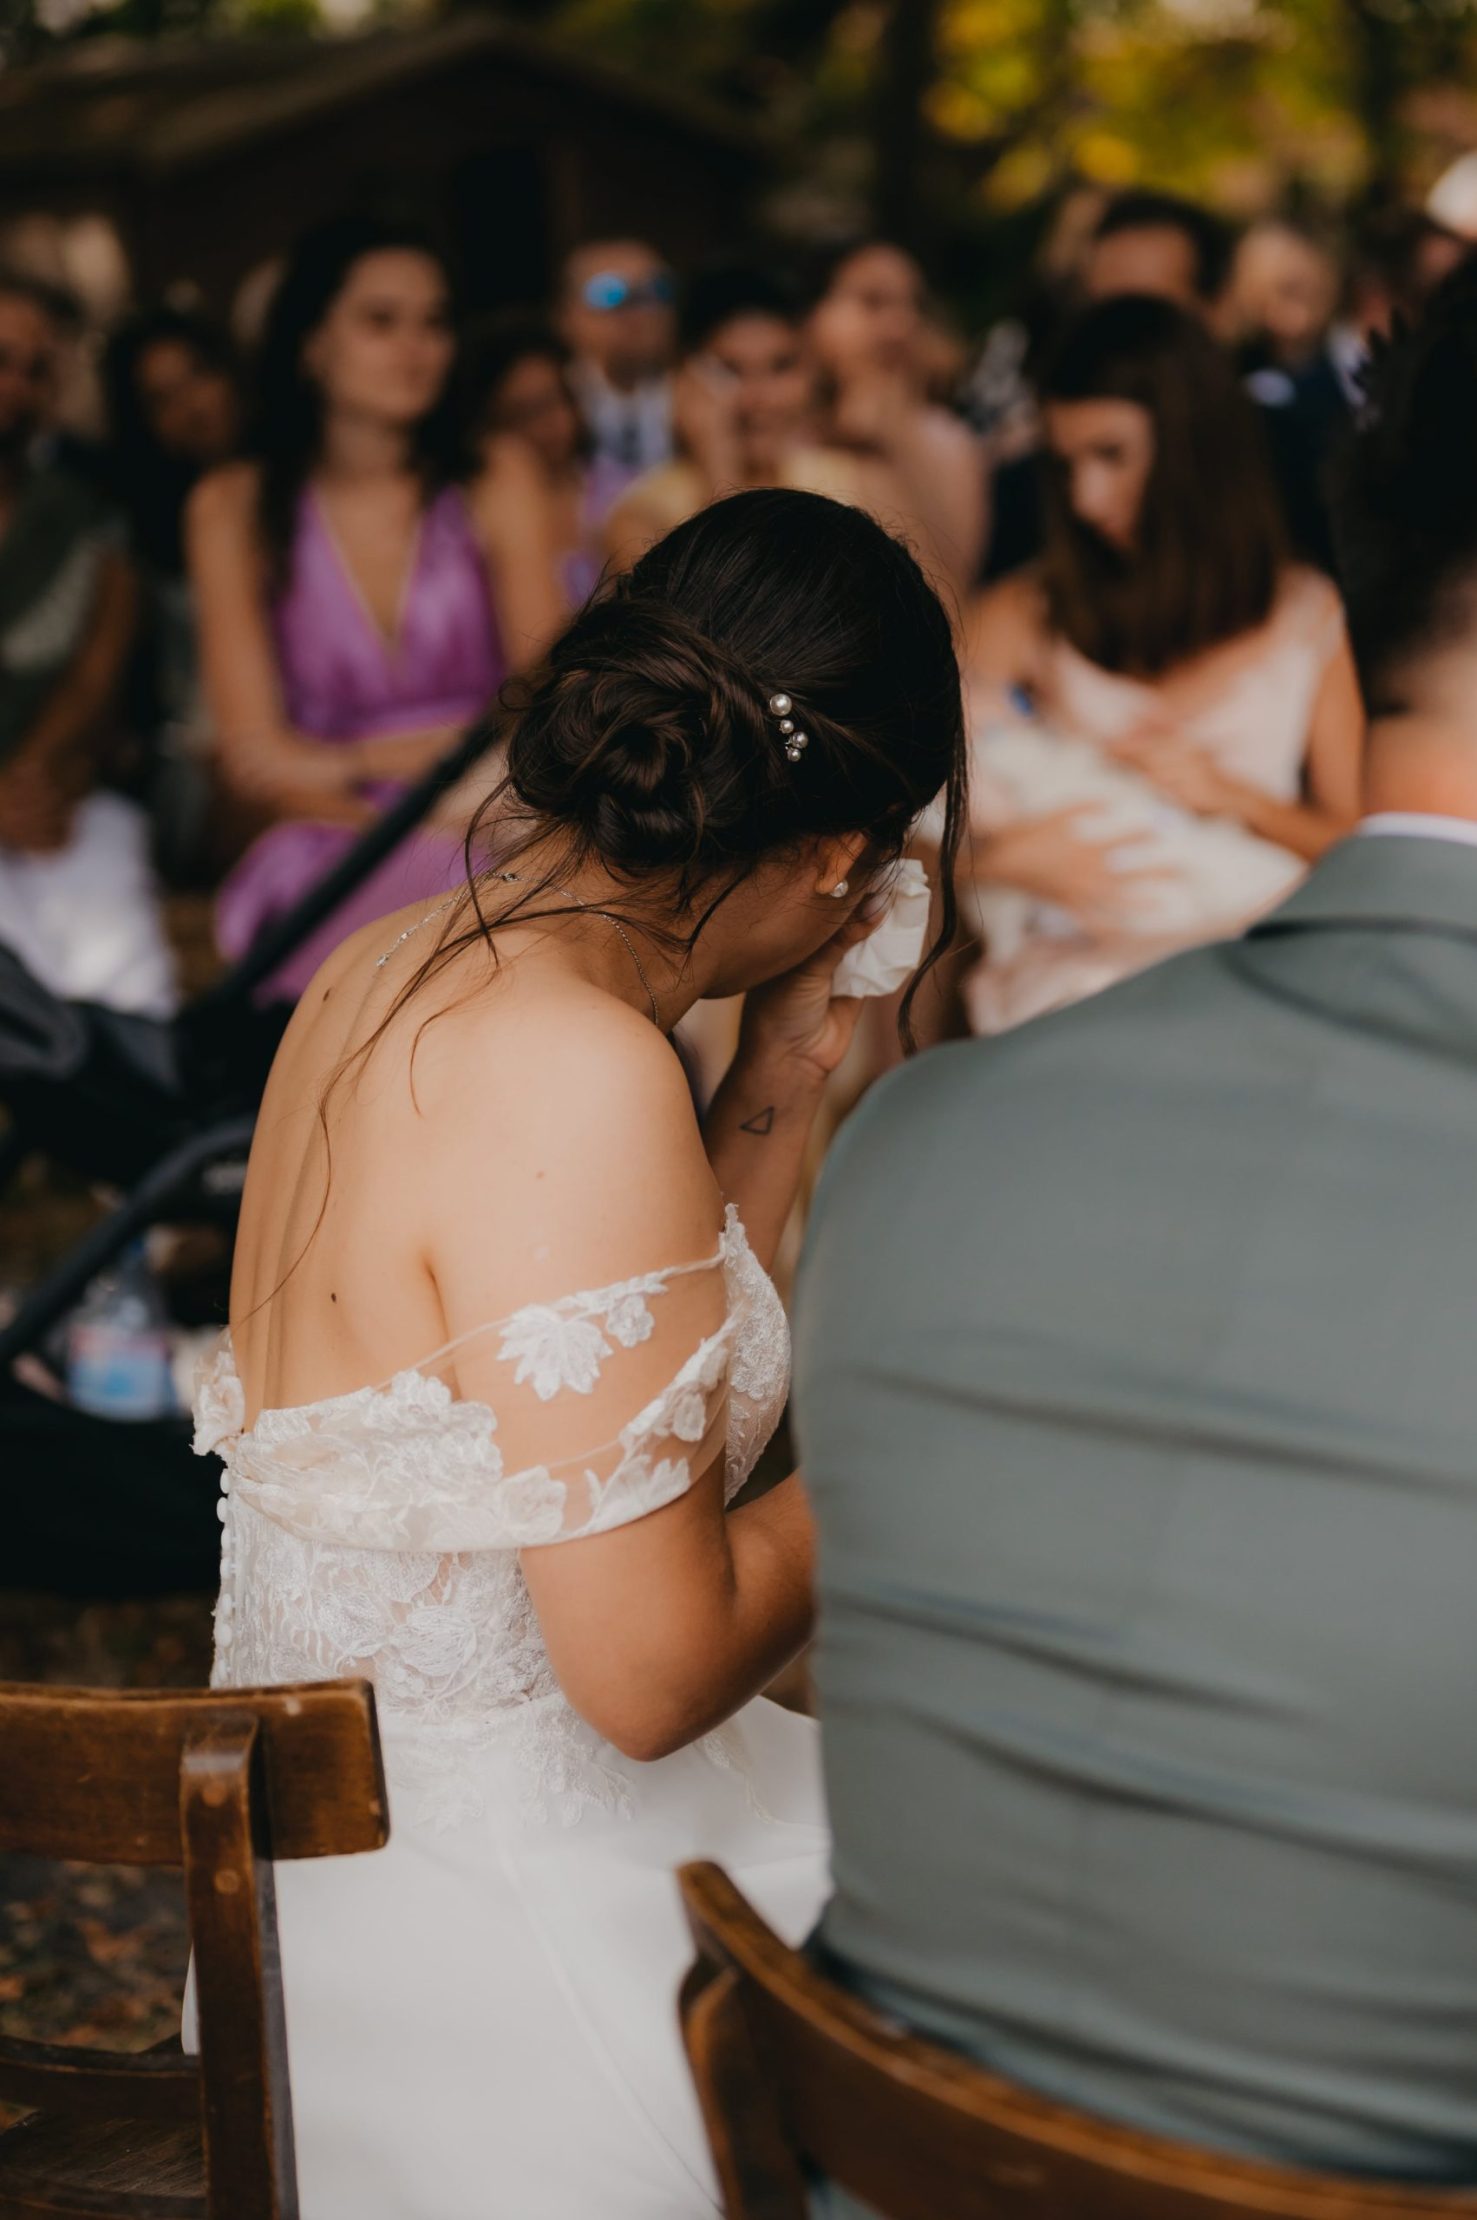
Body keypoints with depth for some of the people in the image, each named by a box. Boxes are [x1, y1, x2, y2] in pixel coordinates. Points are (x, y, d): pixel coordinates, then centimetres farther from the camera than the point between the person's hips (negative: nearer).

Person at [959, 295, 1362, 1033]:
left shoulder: (1306, 615, 9)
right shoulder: (1018, 620, 6)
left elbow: (1355, 842, 11)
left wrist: (1228, 794, -4)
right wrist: (1004, 857, -13)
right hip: (1073, 977, -1)